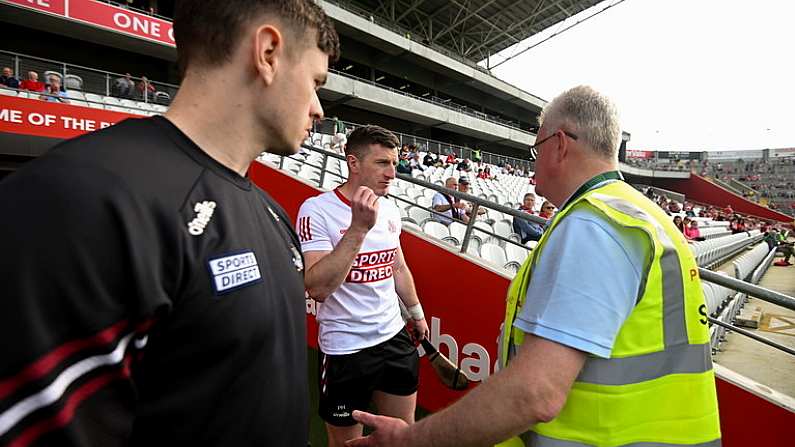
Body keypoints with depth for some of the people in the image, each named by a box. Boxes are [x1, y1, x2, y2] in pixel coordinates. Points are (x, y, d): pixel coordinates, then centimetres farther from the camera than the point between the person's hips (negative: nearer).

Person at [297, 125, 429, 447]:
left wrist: (417, 313, 23)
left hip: (395, 337, 6)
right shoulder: (317, 209, -18)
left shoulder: (390, 209, 3)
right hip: (345, 349, -5)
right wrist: (359, 227, -33)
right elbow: (317, 288, -29)